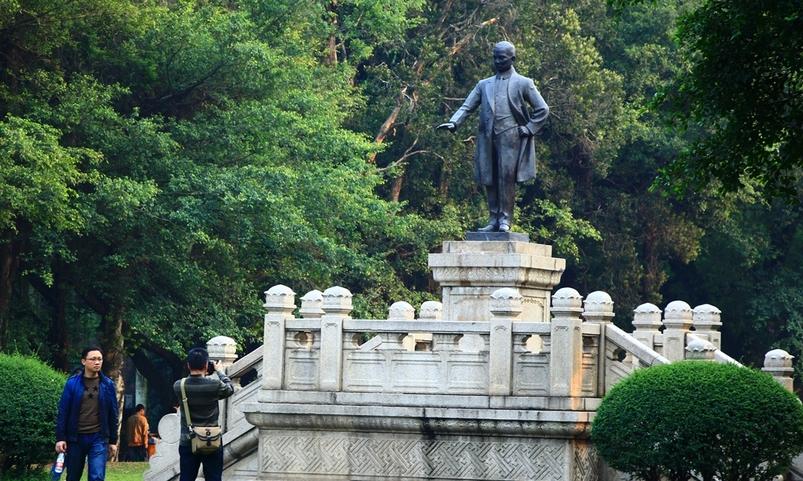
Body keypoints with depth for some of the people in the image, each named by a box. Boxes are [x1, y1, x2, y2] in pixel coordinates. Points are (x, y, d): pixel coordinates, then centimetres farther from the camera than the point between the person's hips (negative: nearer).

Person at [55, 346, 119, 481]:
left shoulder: (108, 385, 4)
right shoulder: (72, 383, 0)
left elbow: (113, 415, 8)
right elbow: (63, 412, -1)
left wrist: (113, 441, 6)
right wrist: (60, 438, -7)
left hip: (98, 438, 0)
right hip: (75, 438, 0)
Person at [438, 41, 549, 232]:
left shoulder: (523, 83, 8)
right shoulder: (484, 84, 19)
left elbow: (542, 110, 8)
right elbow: (467, 107, 13)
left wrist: (528, 129, -2)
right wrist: (454, 122, -4)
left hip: (510, 136, -4)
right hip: (488, 138, 4)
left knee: (507, 176, -12)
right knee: (489, 180, 2)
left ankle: (505, 219, -9)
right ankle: (493, 220, 6)